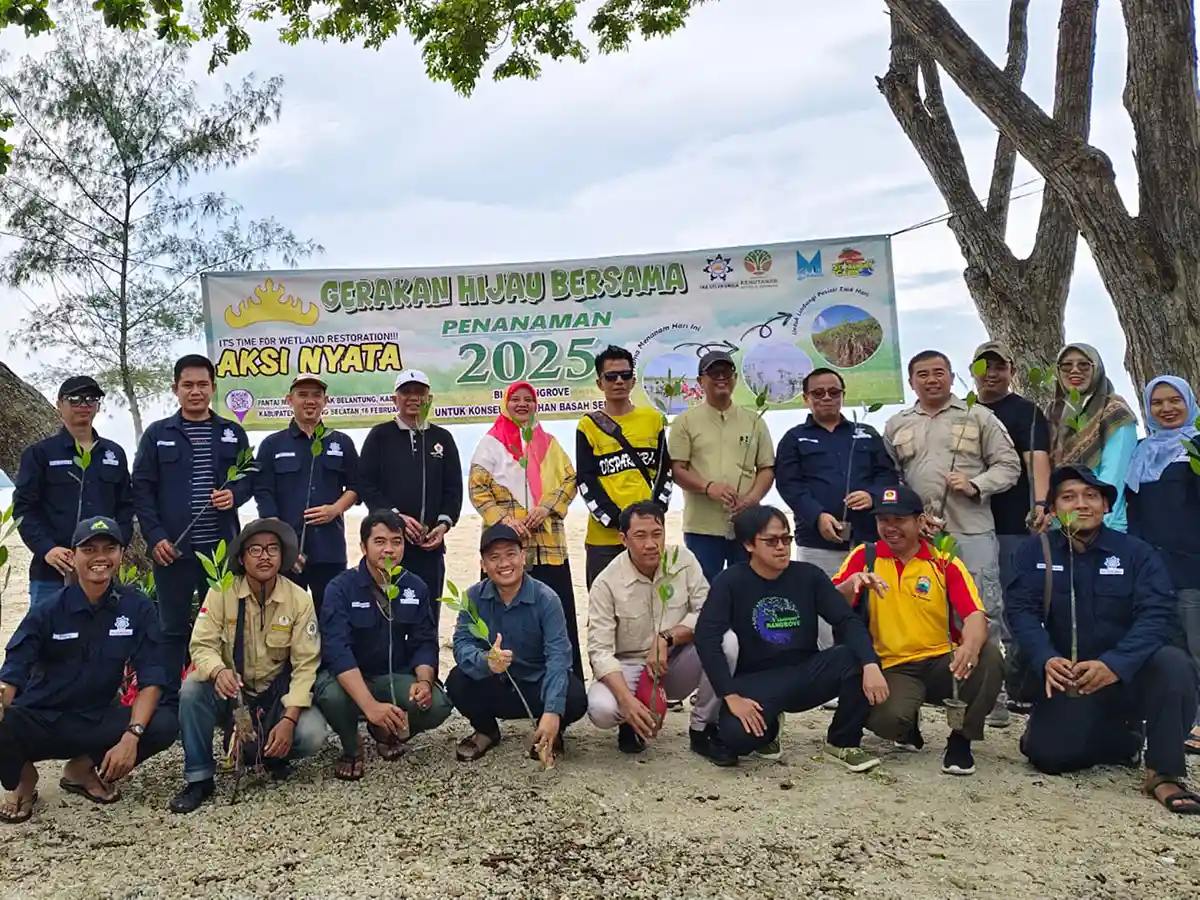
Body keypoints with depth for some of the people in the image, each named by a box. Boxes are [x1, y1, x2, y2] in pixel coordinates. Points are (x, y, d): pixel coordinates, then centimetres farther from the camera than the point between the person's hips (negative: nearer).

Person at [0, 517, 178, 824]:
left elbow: (150, 677, -10)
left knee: (164, 725, -25)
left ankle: (83, 769, 5)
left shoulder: (137, 607, -7)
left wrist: (131, 736, -25)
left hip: (97, 721, 2)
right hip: (38, 721, -1)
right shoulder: (47, 611, -9)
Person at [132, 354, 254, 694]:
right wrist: (155, 537, -8)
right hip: (173, 548, -1)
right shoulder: (157, 434, 4)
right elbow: (142, 489, 1)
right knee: (173, 628, 6)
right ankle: (169, 699, 15)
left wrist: (234, 495, -10)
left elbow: (250, 479, 12)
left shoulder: (233, 433, 9)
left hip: (221, 547, 1)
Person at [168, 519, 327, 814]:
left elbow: (306, 664, -14)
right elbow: (202, 645, -15)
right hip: (231, 691, 1)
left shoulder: (300, 599, -12)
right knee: (192, 690, -30)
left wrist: (289, 718, -26)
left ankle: (268, 751, 8)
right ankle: (199, 778, -13)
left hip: (278, 692, 0)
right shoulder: (221, 593, -10)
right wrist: (218, 671, -40)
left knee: (312, 735, -27)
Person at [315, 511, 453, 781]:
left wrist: (424, 681, -25)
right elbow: (337, 650, -27)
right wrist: (370, 705, -40)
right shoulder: (341, 588, -15)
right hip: (348, 677, -3)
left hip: (396, 677, 3)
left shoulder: (416, 588, -1)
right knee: (331, 697, -36)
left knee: (437, 706, -23)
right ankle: (351, 749, 0)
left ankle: (387, 730, 12)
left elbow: (425, 643, -1)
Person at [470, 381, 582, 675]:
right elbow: (478, 488, -1)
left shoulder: (549, 443, 18)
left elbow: (569, 480, 9)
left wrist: (546, 507, -8)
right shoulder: (491, 443, 7)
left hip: (548, 543, 3)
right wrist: (503, 519, -14)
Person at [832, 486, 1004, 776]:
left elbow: (975, 615, -13)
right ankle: (909, 724, 10)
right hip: (893, 667, -1)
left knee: (989, 657, -30)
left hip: (941, 662, 1)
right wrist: (853, 583, -29)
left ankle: (961, 739, -5)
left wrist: (970, 646, -37)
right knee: (886, 719, -32)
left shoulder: (946, 564, 2)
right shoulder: (865, 556, 3)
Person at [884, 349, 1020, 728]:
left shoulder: (979, 417, 7)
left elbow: (1008, 466, 4)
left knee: (983, 612, -4)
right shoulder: (896, 426, 15)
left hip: (972, 531, -2)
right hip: (917, 534, 3)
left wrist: (976, 486, -12)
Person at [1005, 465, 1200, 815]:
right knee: (1048, 755, -18)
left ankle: (1164, 773, -17)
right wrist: (1046, 659, -30)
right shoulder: (1035, 553, 1)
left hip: (1129, 676, -1)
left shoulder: (1137, 553, -4)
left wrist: (1114, 664, -34)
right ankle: (1122, 741, 13)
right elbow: (1022, 611, -9)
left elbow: (1158, 615, -17)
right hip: (1069, 680, 1)